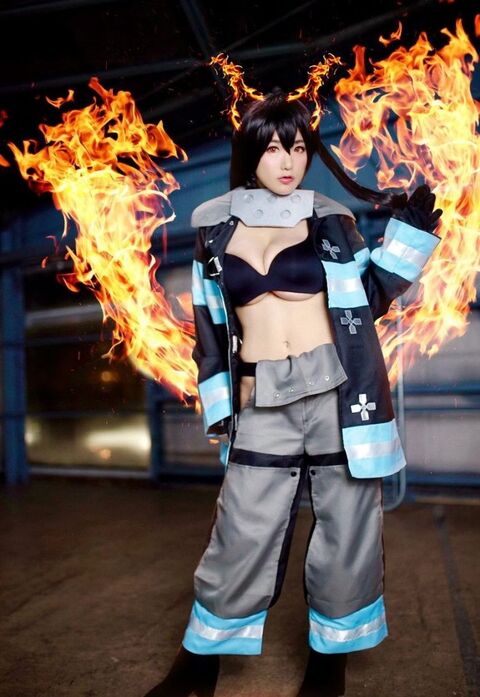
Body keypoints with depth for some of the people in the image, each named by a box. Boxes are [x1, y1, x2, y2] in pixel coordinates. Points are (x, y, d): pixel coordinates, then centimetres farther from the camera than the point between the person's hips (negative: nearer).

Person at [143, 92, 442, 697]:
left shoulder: (330, 220, 6)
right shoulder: (214, 228, 9)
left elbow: (368, 296, 11)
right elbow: (209, 325, 12)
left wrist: (408, 233, 0)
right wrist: (217, 405, 9)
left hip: (338, 390, 0)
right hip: (262, 405, 0)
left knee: (346, 536, 8)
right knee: (241, 540, 5)